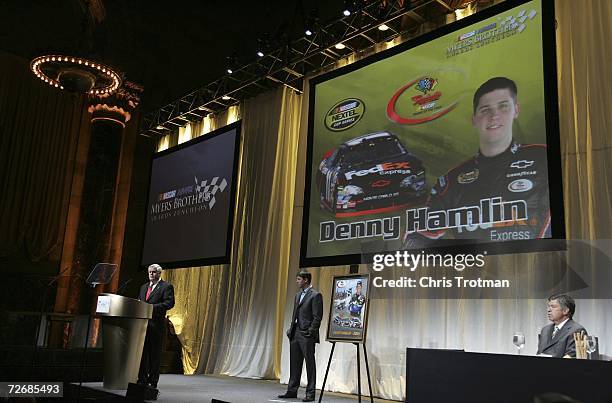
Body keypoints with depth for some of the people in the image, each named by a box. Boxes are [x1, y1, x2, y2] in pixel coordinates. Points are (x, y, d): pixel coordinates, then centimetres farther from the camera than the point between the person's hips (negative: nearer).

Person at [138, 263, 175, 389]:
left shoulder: (166, 287, -1)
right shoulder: (144, 287, 21)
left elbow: (169, 303, -12)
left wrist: (152, 307, -19)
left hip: (156, 323, -6)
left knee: (154, 353, -1)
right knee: (142, 351, 9)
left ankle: (152, 381, 4)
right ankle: (142, 379, 16)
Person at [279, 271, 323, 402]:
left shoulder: (315, 295, -9)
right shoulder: (298, 295, 17)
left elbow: (317, 317, -13)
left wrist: (311, 332, -17)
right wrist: (291, 330, 12)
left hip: (306, 335, -8)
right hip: (295, 333, 8)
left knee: (310, 364, 0)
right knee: (294, 364, 12)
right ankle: (292, 390, 19)